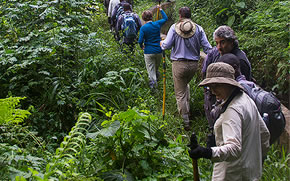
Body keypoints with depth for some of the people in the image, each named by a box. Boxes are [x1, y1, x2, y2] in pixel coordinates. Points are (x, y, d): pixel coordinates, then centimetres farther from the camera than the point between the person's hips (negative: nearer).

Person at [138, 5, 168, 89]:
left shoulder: (143, 28, -12)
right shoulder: (157, 24, -3)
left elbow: (140, 41, -15)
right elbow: (165, 18, 16)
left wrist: (141, 46, 6)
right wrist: (160, 9, 27)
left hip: (149, 52, -3)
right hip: (159, 51, 3)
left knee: (151, 69, 3)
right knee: (156, 68, 23)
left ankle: (153, 82, -6)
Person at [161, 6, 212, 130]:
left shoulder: (174, 28, -6)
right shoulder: (198, 29, 0)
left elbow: (167, 45, -8)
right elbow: (207, 47, -3)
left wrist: (161, 45, 14)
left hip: (179, 63, -3)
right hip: (194, 64, 3)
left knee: (180, 93, 6)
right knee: (186, 84, 31)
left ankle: (186, 121, 5)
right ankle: (186, 110, 31)